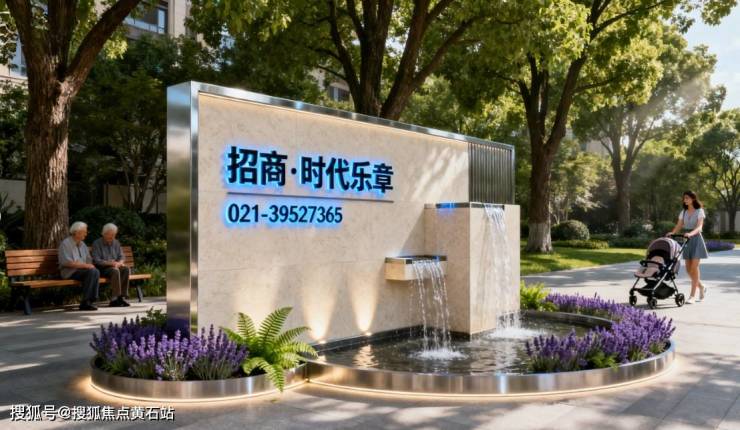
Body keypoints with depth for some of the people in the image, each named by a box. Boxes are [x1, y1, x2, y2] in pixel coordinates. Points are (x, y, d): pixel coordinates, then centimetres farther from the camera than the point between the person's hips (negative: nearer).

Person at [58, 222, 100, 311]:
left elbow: (89, 259, 21)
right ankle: (85, 302, -25)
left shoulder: (82, 244, 18)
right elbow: (67, 262, -16)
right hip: (69, 271, -6)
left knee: (96, 272, -26)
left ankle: (90, 300, -25)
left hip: (83, 269, 6)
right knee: (91, 272, -31)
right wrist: (84, 265, -20)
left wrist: (90, 265, -3)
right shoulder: (65, 243, -6)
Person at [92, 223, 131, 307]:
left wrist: (119, 263, -15)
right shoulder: (97, 243, -2)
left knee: (126, 269, -27)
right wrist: (110, 263, -25)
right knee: (115, 271, -35)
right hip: (102, 269, -5)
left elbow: (122, 257, 9)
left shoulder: (116, 243, 14)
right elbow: (96, 260, -12)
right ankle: (115, 298, -36)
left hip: (115, 267, 5)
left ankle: (121, 296, -27)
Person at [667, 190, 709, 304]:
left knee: (694, 267, -9)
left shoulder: (699, 211, -4)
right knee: (688, 268, 4)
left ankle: (692, 295, -7)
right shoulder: (683, 212, 11)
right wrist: (672, 233, -17)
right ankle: (701, 287, 27)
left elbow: (699, 227, -16)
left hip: (696, 239, -5)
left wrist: (691, 233, -36)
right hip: (686, 241, 5)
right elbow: (678, 226, 4)